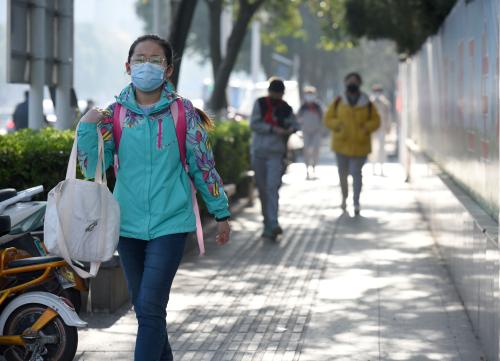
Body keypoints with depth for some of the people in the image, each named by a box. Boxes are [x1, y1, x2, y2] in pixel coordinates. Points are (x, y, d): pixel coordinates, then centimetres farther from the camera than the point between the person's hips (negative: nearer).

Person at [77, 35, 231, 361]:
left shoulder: (183, 112, -3)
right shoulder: (115, 113, 3)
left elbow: (204, 165, 4)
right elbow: (92, 168, 1)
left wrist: (221, 212, 9)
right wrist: (86, 128, -14)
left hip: (169, 224, -3)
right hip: (129, 225, 3)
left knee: (151, 308, -12)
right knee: (145, 309, 12)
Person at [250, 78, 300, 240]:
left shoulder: (286, 109, 6)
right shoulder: (260, 104, 3)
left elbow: (295, 125, 16)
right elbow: (254, 124, -5)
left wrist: (290, 129, -8)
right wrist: (274, 129, -16)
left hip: (276, 153, -1)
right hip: (258, 152, 1)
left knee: (272, 187, -16)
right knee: (262, 189, 6)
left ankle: (273, 224, -23)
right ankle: (267, 223, 17)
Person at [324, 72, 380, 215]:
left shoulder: (367, 104, 0)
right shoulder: (338, 103, 2)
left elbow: (375, 121, 4)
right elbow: (328, 118, 4)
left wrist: (366, 127, -15)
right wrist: (337, 125, -15)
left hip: (360, 145, -2)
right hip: (342, 143, 2)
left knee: (356, 173, -10)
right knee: (342, 173, 13)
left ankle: (356, 202, -8)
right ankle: (344, 197, 34)